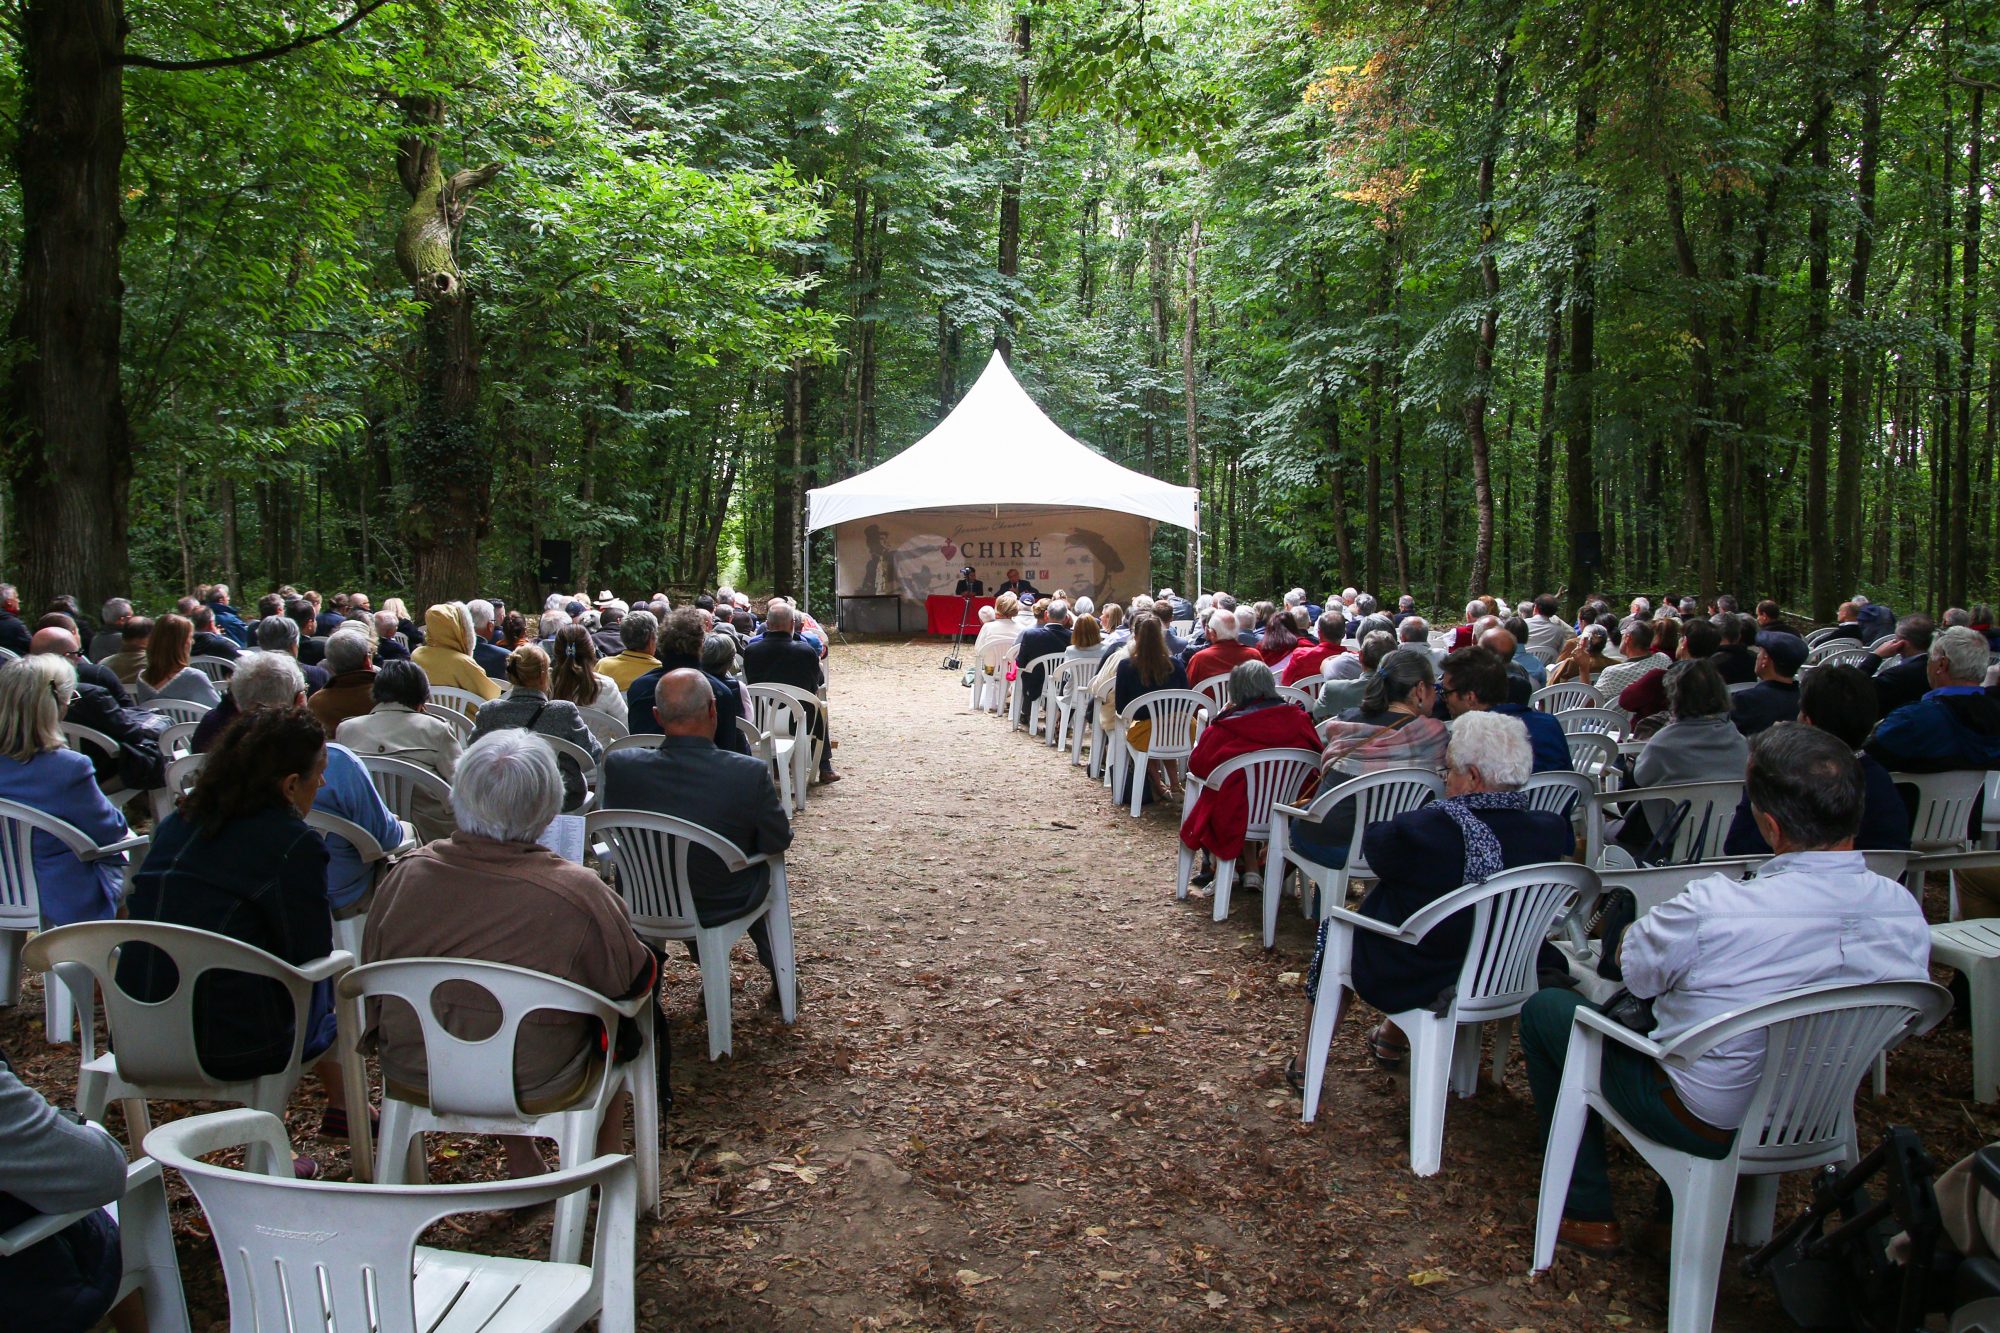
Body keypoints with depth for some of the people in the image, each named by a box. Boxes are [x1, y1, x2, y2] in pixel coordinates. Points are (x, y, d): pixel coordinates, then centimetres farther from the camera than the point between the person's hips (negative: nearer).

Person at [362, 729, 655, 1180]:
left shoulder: (406, 875, -15)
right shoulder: (575, 893, -26)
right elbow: (634, 981, -10)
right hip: (533, 1084, -3)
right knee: (623, 1028, 24)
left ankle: (522, 1164, 41)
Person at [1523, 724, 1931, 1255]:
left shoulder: (1711, 910, -35)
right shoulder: (1905, 909, -17)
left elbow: (1630, 966, -16)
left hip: (1709, 1121, -6)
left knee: (1545, 1007, 13)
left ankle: (1588, 1212, 23)